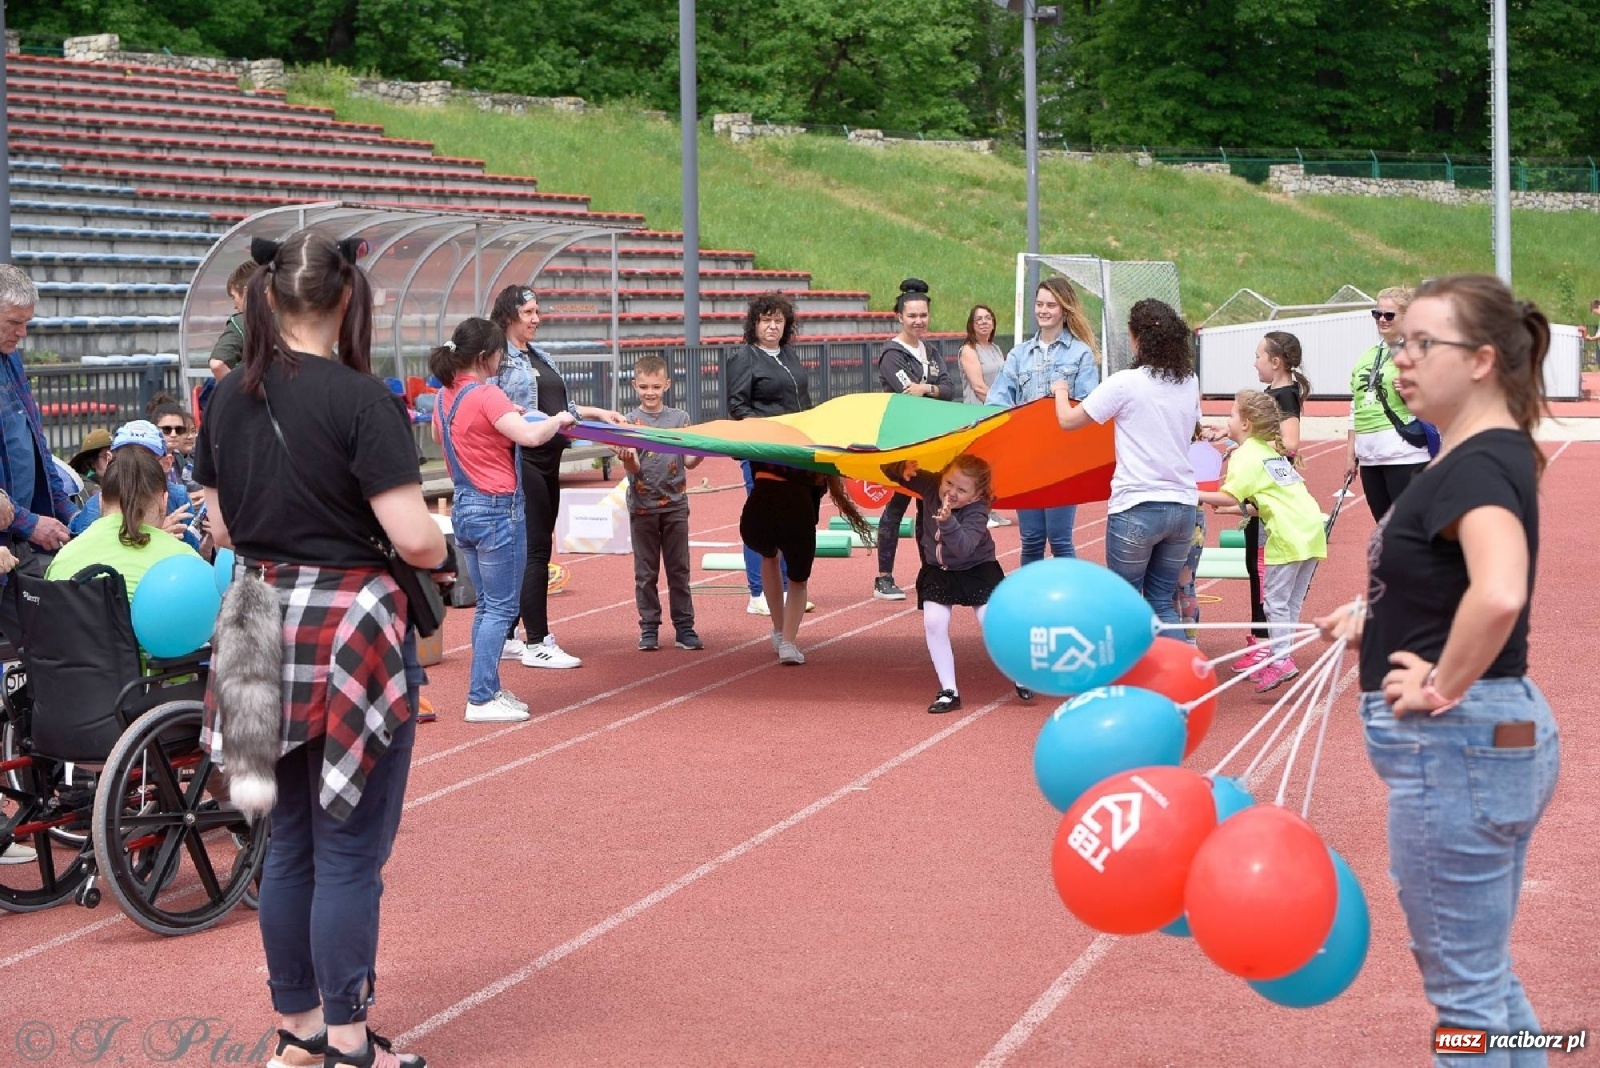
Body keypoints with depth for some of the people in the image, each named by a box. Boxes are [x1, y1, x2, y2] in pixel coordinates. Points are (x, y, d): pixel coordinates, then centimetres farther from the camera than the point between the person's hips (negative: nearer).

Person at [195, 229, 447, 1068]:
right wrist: (444, 550, 1)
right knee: (349, 849, 2)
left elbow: (221, 529, 11)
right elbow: (413, 538, -19)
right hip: (349, 634, -6)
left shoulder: (230, 397, 4)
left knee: (289, 839, 17)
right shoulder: (361, 399, -15)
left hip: (262, 632, 6)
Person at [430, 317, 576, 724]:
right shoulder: (487, 396, -17)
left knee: (487, 605, 17)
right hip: (498, 508, -9)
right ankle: (481, 700, -4)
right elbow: (530, 436, -29)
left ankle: (488, 688, 21)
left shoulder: (445, 397, 8)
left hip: (463, 507, 9)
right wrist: (557, 420, -9)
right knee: (501, 608, -3)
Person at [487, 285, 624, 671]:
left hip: (547, 459, 9)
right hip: (521, 460, -9)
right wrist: (525, 416, -28)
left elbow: (562, 406, 24)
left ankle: (507, 637, 17)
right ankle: (537, 643, -6)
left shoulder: (541, 357, 20)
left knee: (531, 548, 11)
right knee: (535, 548, -9)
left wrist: (599, 413, 16)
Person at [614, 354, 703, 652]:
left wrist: (700, 452, -18)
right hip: (643, 504, -1)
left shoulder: (680, 418, 6)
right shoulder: (630, 421, 0)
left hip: (675, 504, 1)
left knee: (679, 569, 5)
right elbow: (633, 467, -7)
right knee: (646, 572, 5)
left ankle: (684, 627, 10)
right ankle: (648, 629, 10)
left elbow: (689, 461, 3)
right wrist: (626, 457, -29)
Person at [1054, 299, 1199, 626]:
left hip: (1136, 509, -5)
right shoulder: (1189, 384, 6)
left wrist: (1061, 391, 15)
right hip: (1183, 505, 5)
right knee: (1162, 603, 13)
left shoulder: (1124, 384, -11)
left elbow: (1068, 420, -6)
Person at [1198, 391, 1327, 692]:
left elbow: (1229, 497, -19)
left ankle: (1281, 660, -9)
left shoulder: (1246, 455, -7)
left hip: (1288, 535, -9)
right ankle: (1277, 652, 18)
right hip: (1311, 528, 9)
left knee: (1276, 601, -4)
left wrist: (1198, 495, -10)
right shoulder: (1273, 450, 21)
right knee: (1291, 601, 12)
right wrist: (1242, 508, 17)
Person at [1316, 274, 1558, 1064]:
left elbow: (1499, 594, -41)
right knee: (1482, 975, 22)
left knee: (1465, 990, 3)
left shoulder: (1478, 466, -20)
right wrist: (1378, 612, 16)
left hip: (1456, 747, -10)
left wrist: (1443, 688, -26)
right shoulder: (1486, 454, 9)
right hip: (1501, 735, 10)